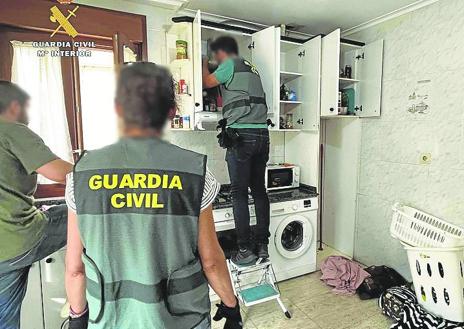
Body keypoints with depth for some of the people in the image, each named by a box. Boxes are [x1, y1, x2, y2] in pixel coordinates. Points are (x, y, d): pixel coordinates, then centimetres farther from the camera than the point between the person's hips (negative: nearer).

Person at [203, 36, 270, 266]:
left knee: (239, 193, -3)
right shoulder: (251, 68, 24)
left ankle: (245, 250, 1)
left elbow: (207, 82, 10)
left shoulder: (230, 64, 2)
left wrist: (204, 63, 26)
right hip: (262, 134, 8)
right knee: (259, 190, 9)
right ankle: (263, 245, 16)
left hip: (241, 134, -8)